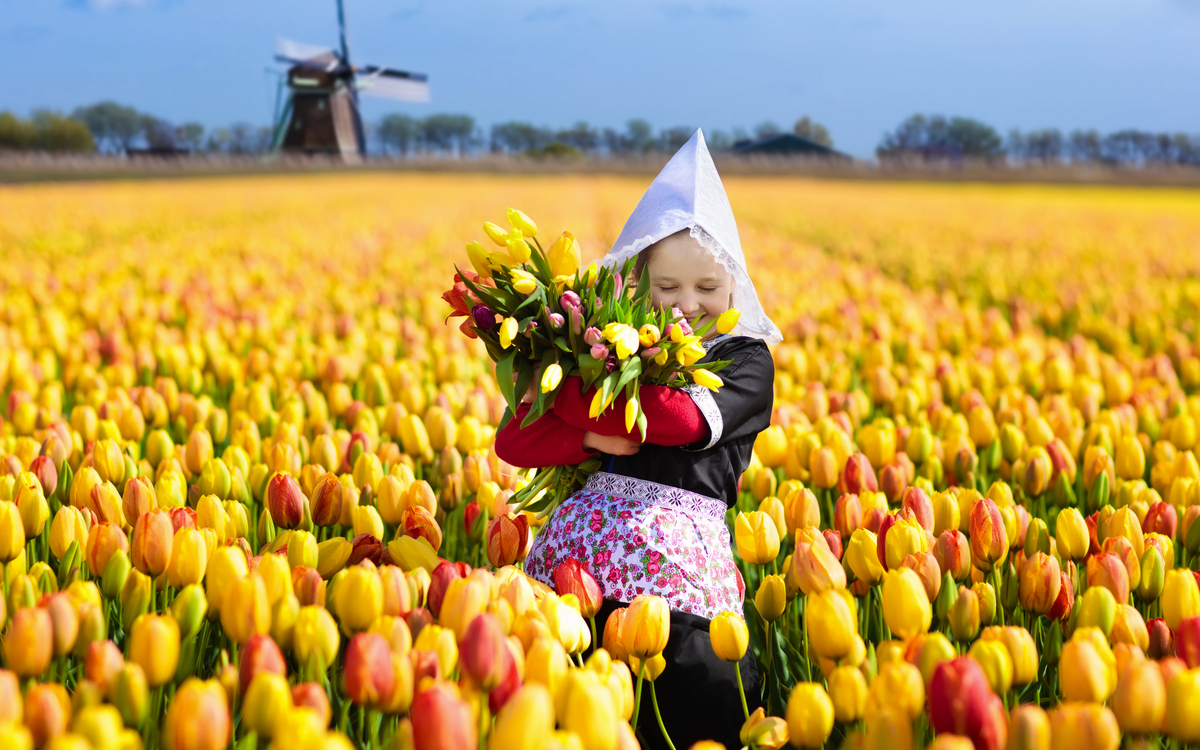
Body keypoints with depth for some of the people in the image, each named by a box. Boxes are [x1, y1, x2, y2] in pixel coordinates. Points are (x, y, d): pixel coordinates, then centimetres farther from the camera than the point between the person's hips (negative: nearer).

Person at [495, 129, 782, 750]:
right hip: (591, 527, 2)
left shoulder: (747, 360, 12)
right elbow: (514, 441, 9)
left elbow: (686, 420, -10)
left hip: (683, 542, -2)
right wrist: (595, 437, -9)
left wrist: (562, 389, -6)